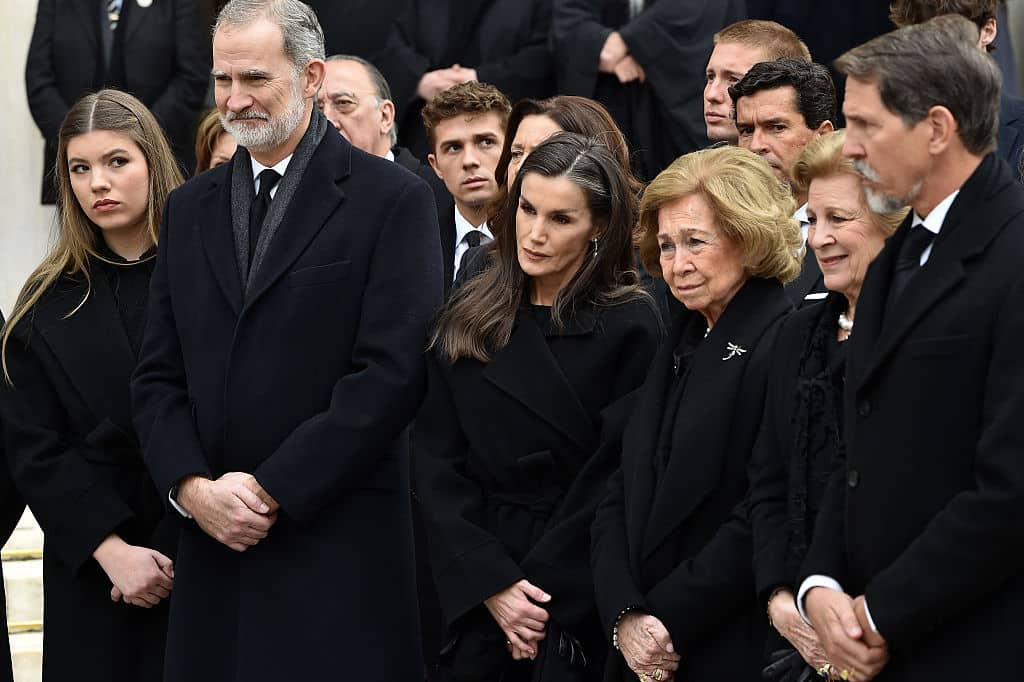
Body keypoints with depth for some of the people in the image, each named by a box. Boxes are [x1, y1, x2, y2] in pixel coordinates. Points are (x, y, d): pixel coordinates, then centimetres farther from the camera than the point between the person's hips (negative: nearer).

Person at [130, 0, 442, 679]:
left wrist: (271, 490, -13)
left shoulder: (393, 200, -3)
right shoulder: (190, 208, 15)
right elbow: (159, 375, 13)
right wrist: (191, 486, -5)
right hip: (214, 546, 5)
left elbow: (392, 373, -11)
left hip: (340, 548, -5)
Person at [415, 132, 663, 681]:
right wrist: (491, 583, -10)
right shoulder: (469, 318, 4)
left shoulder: (630, 327, -8)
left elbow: (612, 475, -9)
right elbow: (436, 460, 1)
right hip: (473, 601, 4)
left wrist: (545, 597, -13)